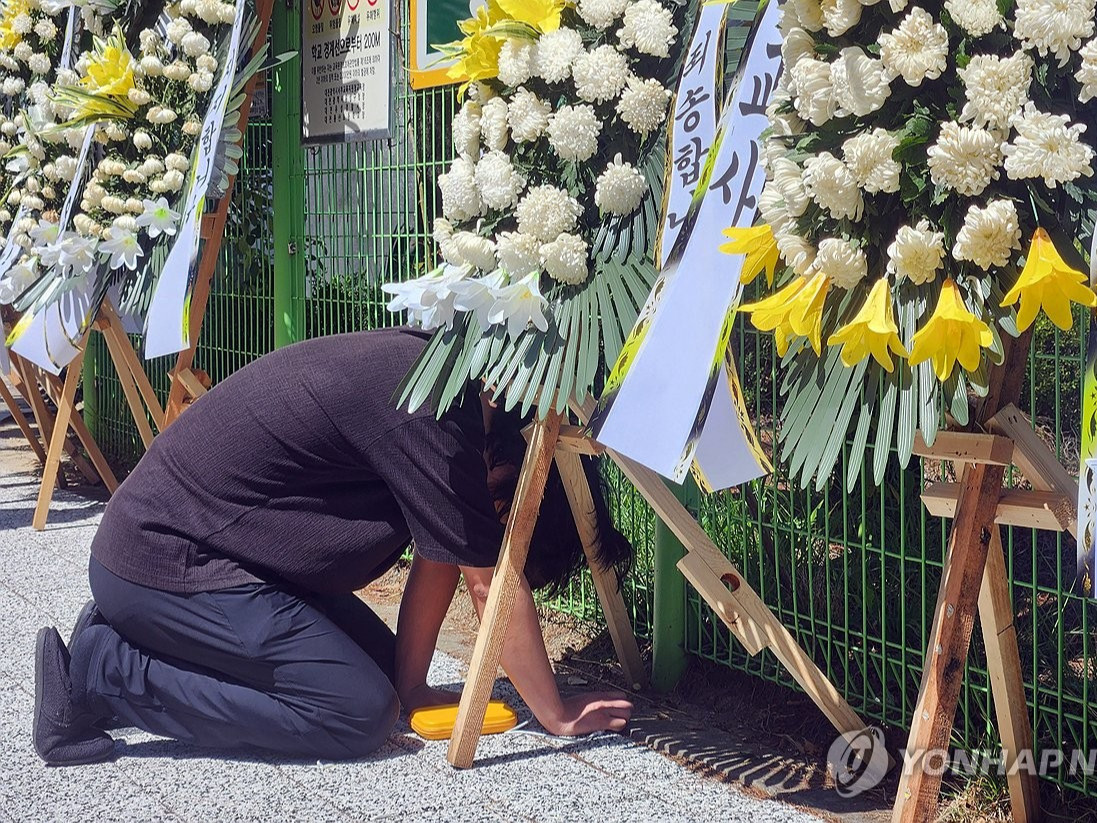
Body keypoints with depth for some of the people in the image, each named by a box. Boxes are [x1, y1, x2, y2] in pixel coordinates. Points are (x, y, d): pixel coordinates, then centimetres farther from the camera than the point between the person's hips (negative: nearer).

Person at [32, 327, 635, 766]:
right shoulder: (431, 413, -23)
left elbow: (437, 562, 9)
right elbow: (489, 583, -16)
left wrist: (410, 687, 6)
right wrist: (557, 715, -6)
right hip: (164, 563, -10)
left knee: (378, 659, 11)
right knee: (361, 710, -14)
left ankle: (121, 637, 14)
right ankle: (102, 674, -9)